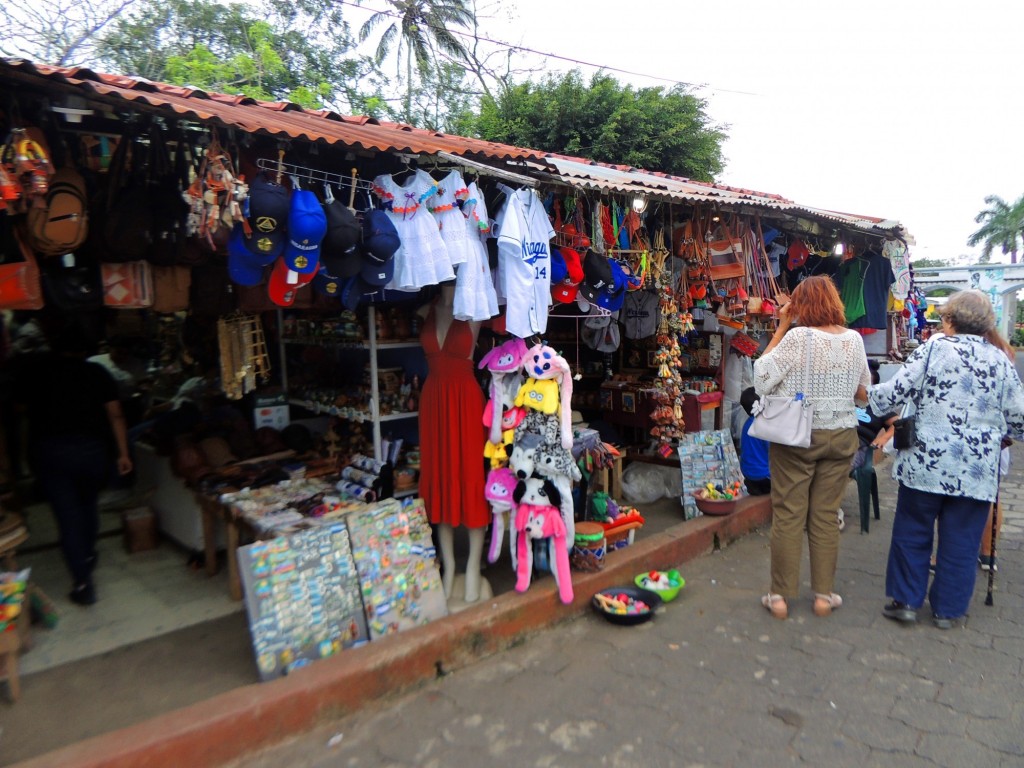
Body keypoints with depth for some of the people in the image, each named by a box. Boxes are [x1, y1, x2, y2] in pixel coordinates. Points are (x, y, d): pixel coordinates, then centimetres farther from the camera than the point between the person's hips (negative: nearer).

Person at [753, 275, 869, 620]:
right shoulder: (854, 339, 1)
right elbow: (863, 391, 10)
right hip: (840, 435, 4)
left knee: (788, 514, 4)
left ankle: (780, 596, 12)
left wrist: (780, 328, -7)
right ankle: (824, 595, 20)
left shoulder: (798, 337, -14)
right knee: (826, 516, 11)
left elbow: (762, 379, -11)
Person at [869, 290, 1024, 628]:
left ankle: (906, 601, 18)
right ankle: (947, 609, 21)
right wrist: (994, 429, 25)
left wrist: (869, 394, 7)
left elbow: (896, 391, -11)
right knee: (961, 542, 12)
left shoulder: (934, 348, -6)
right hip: (977, 471, 3)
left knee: (912, 533, 11)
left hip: (927, 462, -2)